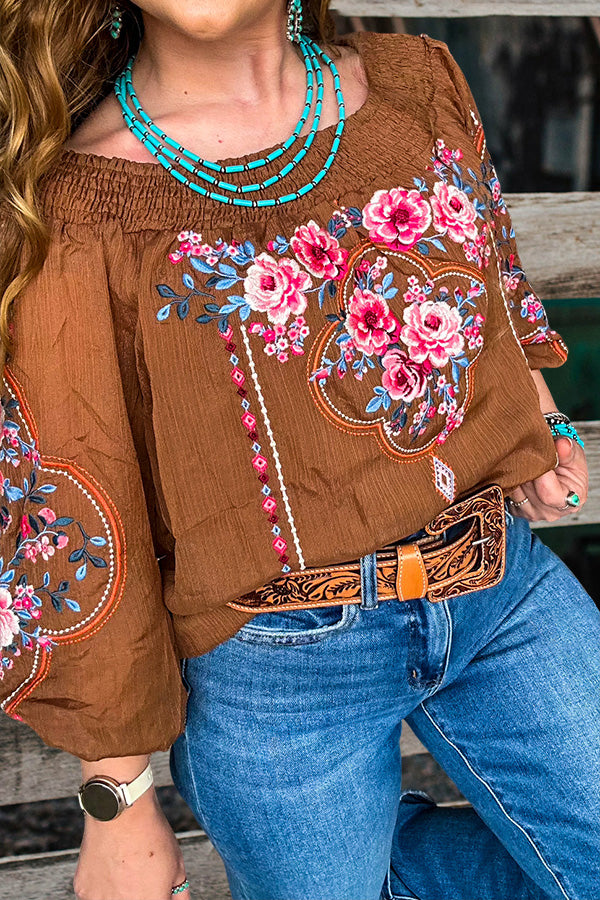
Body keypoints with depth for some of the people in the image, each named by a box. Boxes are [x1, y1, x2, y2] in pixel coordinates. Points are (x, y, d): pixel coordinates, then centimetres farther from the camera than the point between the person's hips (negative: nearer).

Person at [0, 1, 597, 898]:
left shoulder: (419, 82, 1)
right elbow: (73, 526, -9)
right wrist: (119, 802, -4)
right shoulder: (75, 207, -14)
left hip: (505, 585, 5)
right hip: (277, 669, -4)